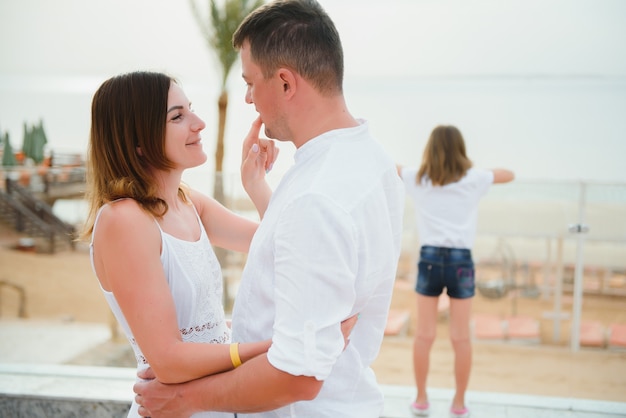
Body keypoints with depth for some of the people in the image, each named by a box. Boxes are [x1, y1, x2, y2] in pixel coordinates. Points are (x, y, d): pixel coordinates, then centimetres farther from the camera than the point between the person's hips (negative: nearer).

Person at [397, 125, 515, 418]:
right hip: (461, 260, 0)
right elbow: (509, 175, 18)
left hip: (430, 258, 1)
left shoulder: (418, 179, 2)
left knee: (424, 335, 9)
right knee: (461, 337, 7)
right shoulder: (474, 180, 1)